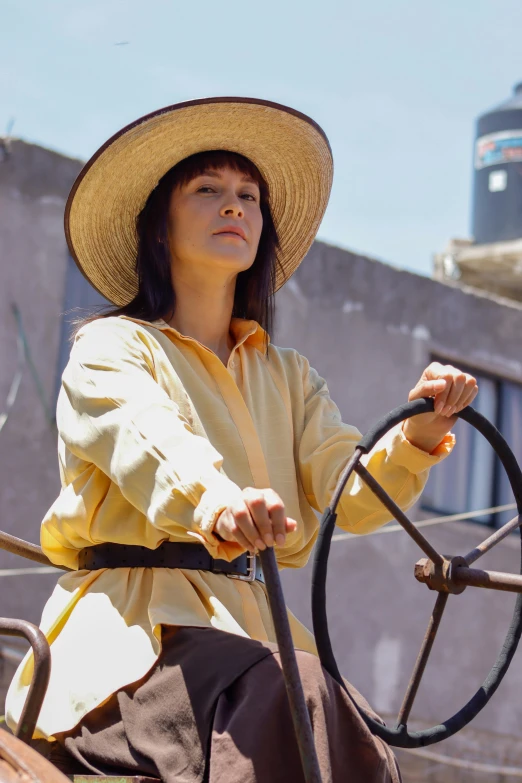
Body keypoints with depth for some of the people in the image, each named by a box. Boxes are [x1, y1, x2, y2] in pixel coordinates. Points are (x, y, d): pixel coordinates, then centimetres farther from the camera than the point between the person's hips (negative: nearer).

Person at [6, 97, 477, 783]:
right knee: (291, 700, -34)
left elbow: (350, 496, 7)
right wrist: (215, 501, -40)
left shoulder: (288, 378, 24)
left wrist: (420, 432, -15)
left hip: (246, 620, 5)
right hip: (131, 622, -5)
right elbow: (148, 440, -17)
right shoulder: (111, 347, 7)